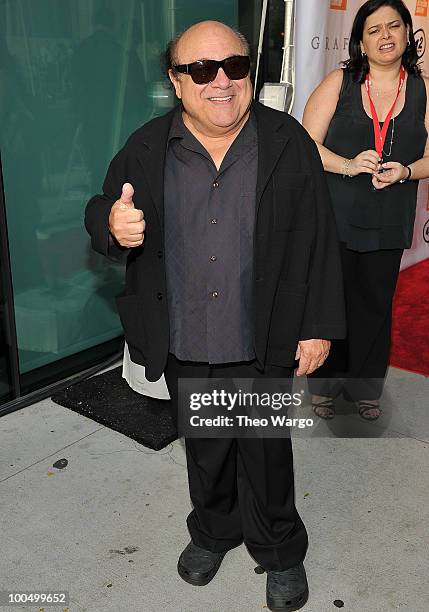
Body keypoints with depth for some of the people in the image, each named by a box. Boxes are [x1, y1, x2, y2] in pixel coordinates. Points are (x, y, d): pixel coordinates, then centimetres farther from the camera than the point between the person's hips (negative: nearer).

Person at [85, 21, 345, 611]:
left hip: (264, 346, -2)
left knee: (266, 453, 15)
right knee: (204, 449, 22)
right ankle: (213, 531, 51)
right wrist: (112, 224, -21)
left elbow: (319, 241, -5)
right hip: (185, 346, 2)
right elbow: (102, 214, 5)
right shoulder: (146, 149, -5)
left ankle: (280, 551, 42)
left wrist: (320, 327, -6)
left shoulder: (289, 142, -8)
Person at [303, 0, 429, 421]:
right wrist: (348, 165, -21)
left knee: (374, 306, 11)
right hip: (333, 216, -2)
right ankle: (325, 385, 27)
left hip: (387, 224, 2)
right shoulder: (340, 82, 0)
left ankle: (365, 387, 31)